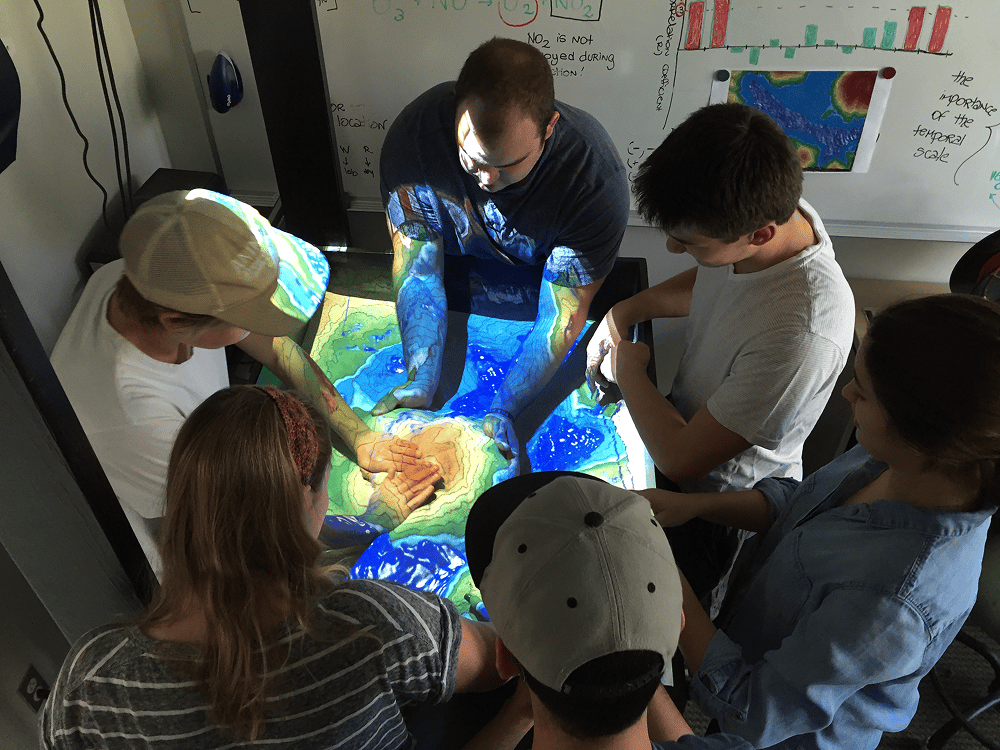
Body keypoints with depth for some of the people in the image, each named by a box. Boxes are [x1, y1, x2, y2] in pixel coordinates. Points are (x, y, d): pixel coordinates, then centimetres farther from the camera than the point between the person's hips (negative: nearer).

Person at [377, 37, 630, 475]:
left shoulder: (596, 179, -34)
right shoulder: (415, 133, -28)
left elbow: (562, 315, -27)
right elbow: (418, 264, -21)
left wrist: (501, 414, -38)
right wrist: (421, 385, -32)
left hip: (537, 287, -1)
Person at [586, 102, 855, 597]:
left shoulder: (801, 336, -42)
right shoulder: (772, 209, -17)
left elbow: (680, 458, -31)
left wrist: (628, 368, -16)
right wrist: (626, 311, -7)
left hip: (717, 502, -7)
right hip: (690, 418, 7)